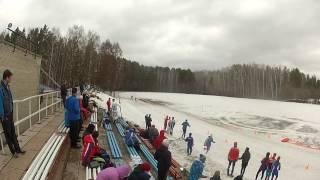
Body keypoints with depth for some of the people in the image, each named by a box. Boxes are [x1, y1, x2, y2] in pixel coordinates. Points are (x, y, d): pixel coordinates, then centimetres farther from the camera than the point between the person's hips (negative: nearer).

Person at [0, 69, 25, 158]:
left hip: (10, 114, 7)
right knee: (8, 133, 8)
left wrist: (12, 112, 13)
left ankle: (17, 149, 27)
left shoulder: (7, 86, 4)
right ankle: (13, 151, 20)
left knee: (13, 132, 16)